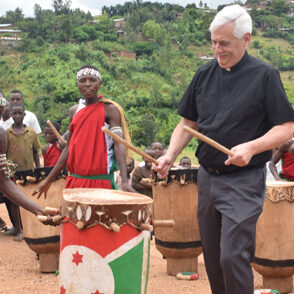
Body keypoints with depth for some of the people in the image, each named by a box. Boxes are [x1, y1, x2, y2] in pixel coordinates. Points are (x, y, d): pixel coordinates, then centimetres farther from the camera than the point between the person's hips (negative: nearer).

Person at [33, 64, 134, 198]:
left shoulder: (109, 109, -4)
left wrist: (125, 181, -25)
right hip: (75, 181, 5)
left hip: (100, 182, -5)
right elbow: (69, 148, 16)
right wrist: (48, 180, 14)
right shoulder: (75, 112, 13)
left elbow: (118, 145, -13)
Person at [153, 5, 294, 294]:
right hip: (207, 177, 6)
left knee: (233, 256, -12)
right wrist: (170, 155, -3)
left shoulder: (264, 75, -7)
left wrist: (251, 147, -23)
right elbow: (188, 123, 14)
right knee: (212, 257, 12)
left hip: (244, 180, -5)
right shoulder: (205, 74, 8)